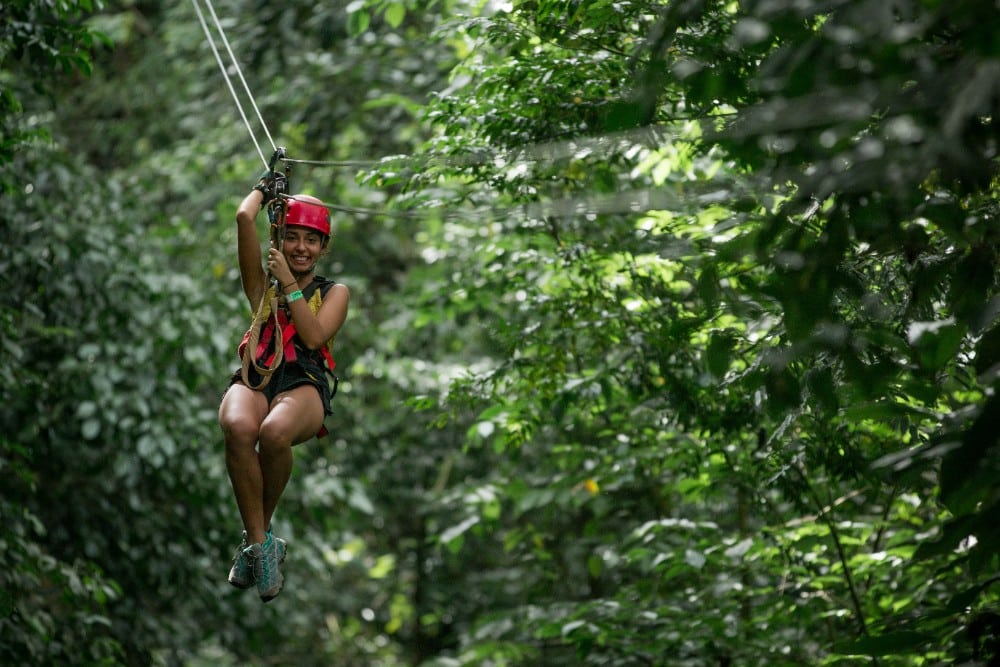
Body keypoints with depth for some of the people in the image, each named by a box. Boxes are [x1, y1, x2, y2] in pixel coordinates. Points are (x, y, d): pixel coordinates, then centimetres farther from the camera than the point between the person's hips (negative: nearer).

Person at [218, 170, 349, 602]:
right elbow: (244, 218, 13)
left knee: (275, 432, -39)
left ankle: (256, 536, -16)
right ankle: (261, 545, -29)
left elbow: (314, 336, 2)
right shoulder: (262, 285, 25)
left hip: (304, 385, -1)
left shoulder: (334, 292, 23)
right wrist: (265, 189, 31)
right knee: (238, 428, -38)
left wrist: (289, 283, 5)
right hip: (254, 380, 1)